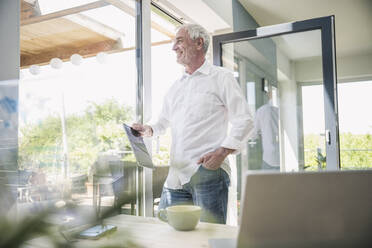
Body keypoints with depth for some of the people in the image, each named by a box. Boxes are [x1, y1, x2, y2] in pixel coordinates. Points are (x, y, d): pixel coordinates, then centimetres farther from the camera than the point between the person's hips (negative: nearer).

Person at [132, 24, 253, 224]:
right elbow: (164, 122, 28)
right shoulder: (175, 87, 22)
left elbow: (244, 121, -3)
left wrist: (222, 152, -15)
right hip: (176, 174, 6)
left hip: (208, 171, -6)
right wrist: (148, 130, 6)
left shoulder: (221, 77, 3)